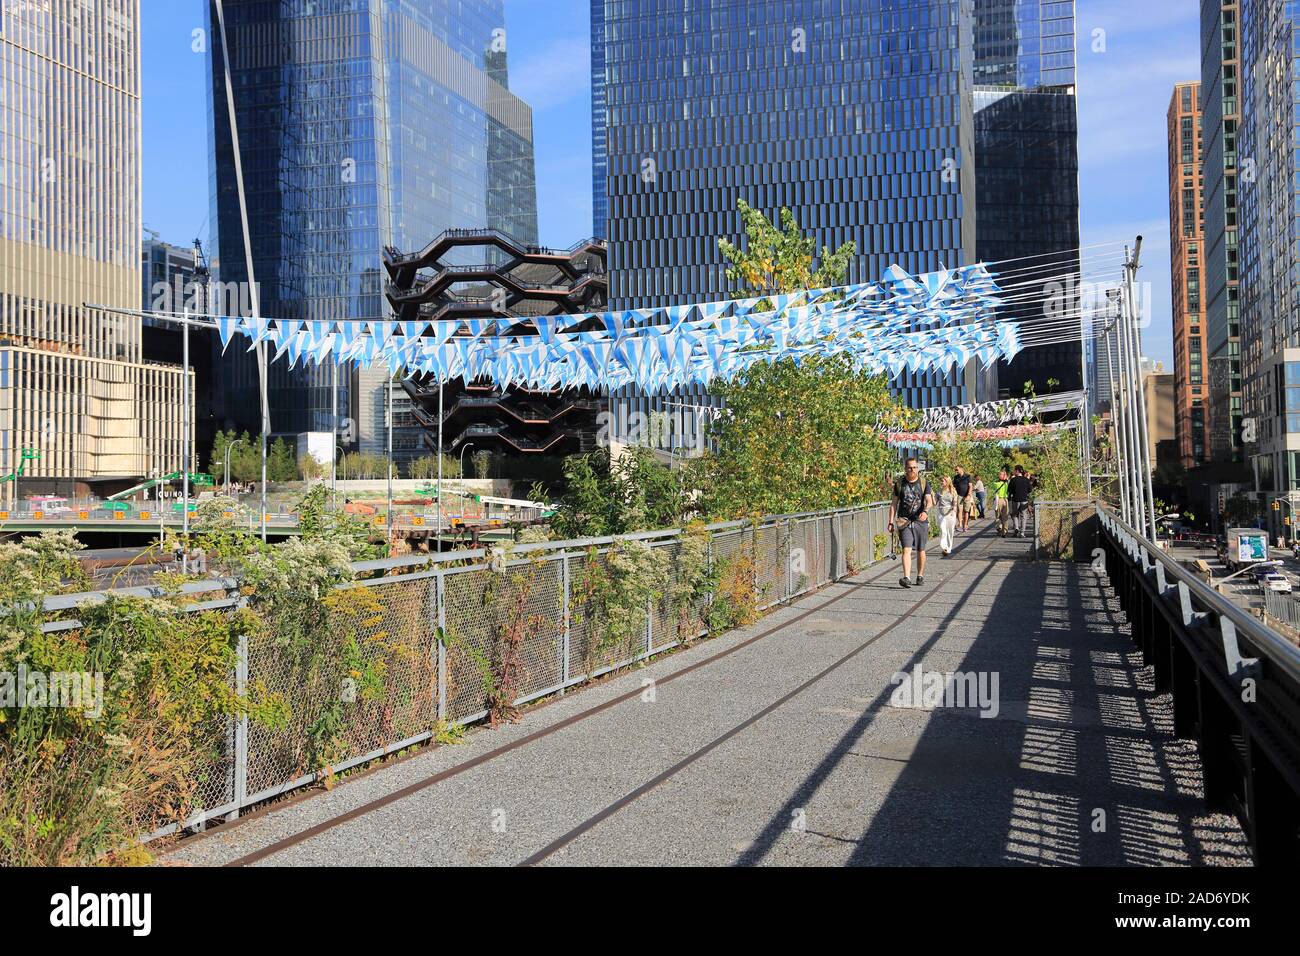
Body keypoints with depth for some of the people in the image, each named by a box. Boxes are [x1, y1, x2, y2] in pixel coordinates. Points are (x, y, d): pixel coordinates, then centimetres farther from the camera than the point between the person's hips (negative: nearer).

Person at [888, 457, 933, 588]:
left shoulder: (924, 483, 4)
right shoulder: (899, 483, 6)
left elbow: (929, 501, -7)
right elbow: (894, 503, 9)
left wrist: (925, 511, -29)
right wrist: (891, 522, 4)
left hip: (921, 521, 1)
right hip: (904, 521, -1)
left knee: (920, 551, 10)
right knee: (906, 549, -14)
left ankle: (920, 576, 26)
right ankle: (906, 578, -23)